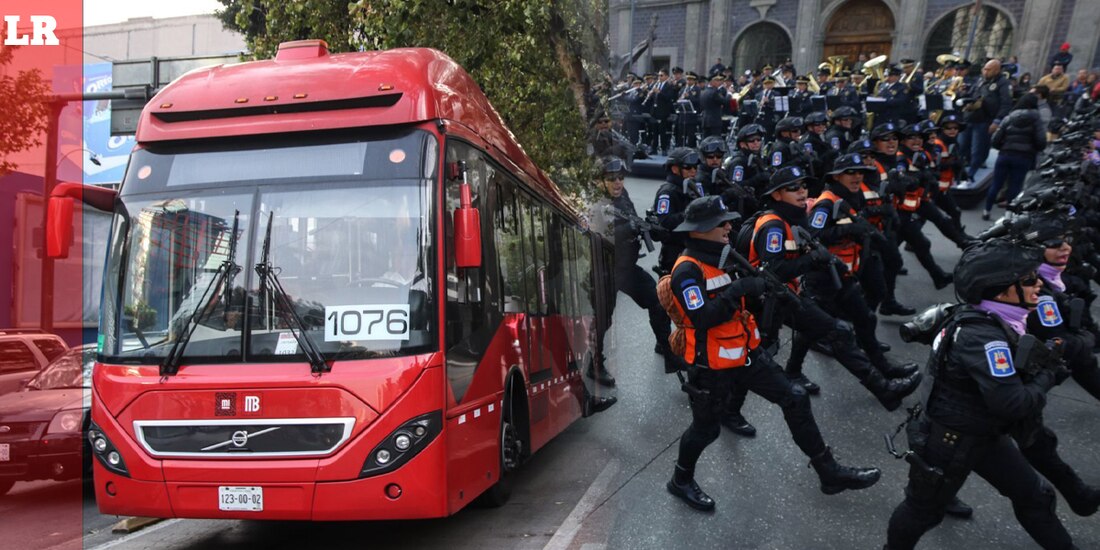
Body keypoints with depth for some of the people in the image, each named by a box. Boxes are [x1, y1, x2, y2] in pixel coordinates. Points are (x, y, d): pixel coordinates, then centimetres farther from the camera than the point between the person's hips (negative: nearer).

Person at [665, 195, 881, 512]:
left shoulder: (725, 255, 5)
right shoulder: (687, 269, -22)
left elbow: (748, 293, 11)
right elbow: (702, 318, -32)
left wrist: (759, 284, -9)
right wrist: (739, 289, -32)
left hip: (746, 353, 8)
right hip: (711, 366, -8)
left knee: (795, 400, 7)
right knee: (706, 429, 9)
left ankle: (829, 473, 19)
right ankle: (681, 481, 35)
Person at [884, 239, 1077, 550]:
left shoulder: (994, 323, -4)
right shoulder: (982, 336, -32)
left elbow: (1012, 373, 8)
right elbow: (1013, 404, -34)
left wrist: (1048, 368, -10)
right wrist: (1046, 378, -16)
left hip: (986, 435, 9)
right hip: (949, 442, -9)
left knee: (1034, 496, 18)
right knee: (923, 510, 14)